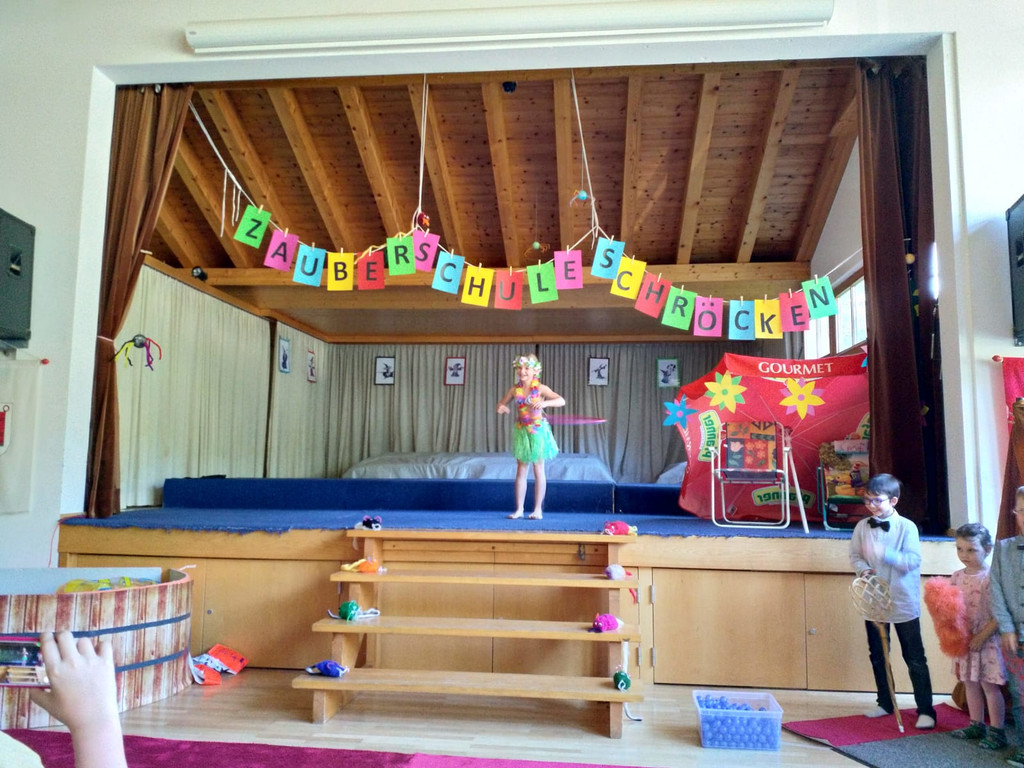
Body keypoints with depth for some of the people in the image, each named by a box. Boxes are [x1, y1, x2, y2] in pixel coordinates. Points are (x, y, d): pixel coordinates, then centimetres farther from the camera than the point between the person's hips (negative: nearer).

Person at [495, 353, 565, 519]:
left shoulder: (540, 389, -12)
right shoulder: (515, 389, 0)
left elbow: (561, 401, -20)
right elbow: (502, 402, 11)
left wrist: (545, 403, -37)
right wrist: (501, 406, -14)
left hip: (537, 431, -4)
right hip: (522, 431, 4)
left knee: (538, 470, 4)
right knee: (521, 470, 6)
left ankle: (538, 509, 11)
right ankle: (519, 509, 11)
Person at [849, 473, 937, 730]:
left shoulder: (907, 527, -11)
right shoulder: (862, 527, 0)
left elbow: (914, 561, -17)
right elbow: (855, 555, 6)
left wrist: (885, 554, -29)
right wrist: (863, 569, -13)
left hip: (903, 602, -4)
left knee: (915, 658, 4)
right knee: (877, 656, 16)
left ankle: (925, 710, 16)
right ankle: (886, 703, 32)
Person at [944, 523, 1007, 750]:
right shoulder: (957, 577, 4)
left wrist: (982, 636, -18)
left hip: (987, 640, -6)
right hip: (963, 640, 6)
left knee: (989, 685, 2)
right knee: (970, 683, 15)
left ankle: (997, 732, 14)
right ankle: (977, 725, 29)